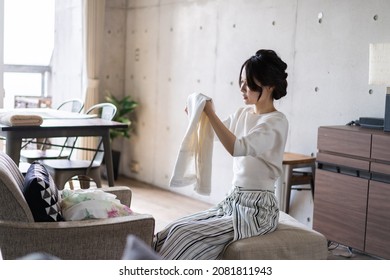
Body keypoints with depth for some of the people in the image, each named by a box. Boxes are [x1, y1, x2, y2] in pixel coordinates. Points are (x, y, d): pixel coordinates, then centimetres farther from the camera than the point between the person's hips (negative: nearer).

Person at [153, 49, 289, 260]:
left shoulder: (276, 122, -14)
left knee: (185, 236, -22)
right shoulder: (243, 114, 10)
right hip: (233, 201, 8)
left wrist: (210, 112, -24)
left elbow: (237, 148, -30)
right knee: (172, 232, -9)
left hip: (257, 211, -8)